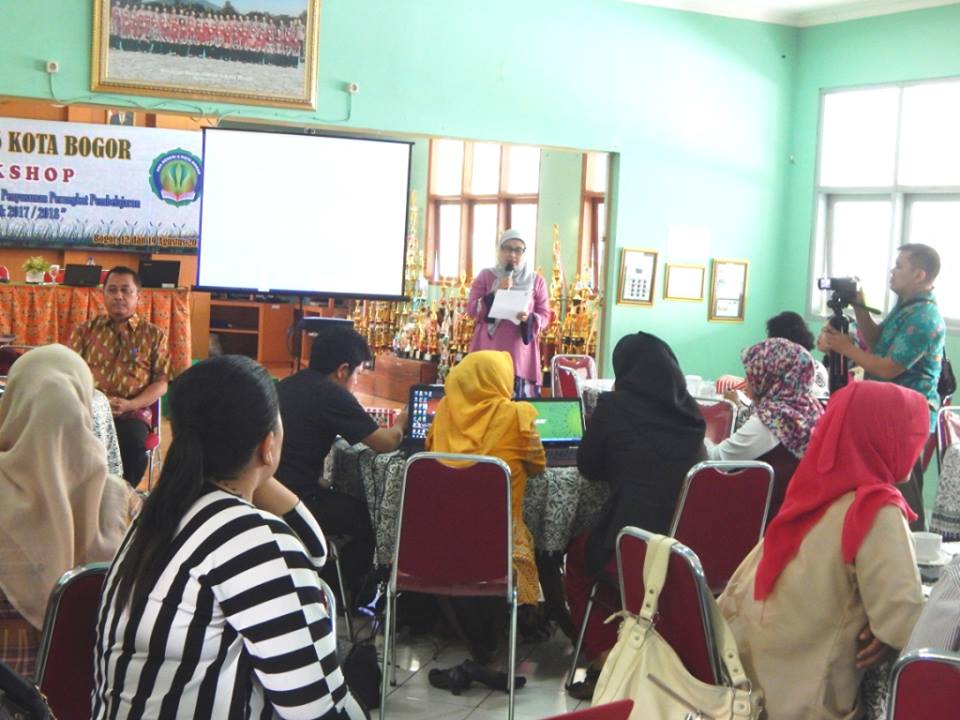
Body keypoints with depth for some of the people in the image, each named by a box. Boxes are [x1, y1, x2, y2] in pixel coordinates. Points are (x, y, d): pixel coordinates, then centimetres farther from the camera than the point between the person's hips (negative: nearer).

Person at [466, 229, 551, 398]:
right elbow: (471, 310, 1)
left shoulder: (536, 280, 8)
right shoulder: (485, 276, 7)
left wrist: (529, 319, -16)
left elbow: (545, 316, 6)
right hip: (489, 351, 0)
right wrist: (495, 293, -12)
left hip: (520, 353, 0)